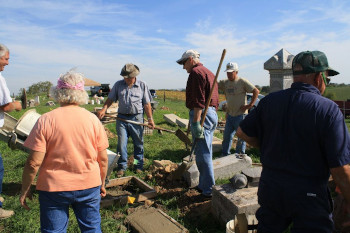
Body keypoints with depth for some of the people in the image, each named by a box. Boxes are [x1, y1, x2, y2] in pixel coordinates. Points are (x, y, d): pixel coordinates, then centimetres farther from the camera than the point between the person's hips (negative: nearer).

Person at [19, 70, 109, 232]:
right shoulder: (93, 119, -6)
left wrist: (25, 190, 3)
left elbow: (33, 163, -12)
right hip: (89, 187, 2)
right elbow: (103, 159, -1)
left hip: (53, 189, -1)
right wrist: (102, 184, 13)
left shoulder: (45, 121, -12)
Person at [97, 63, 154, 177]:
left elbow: (147, 104, 3)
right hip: (122, 118, 1)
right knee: (121, 143, 0)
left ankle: (139, 166, 22)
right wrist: (104, 109, -7)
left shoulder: (142, 85, 2)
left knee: (138, 144, 8)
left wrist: (150, 119, 0)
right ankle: (122, 166, 14)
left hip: (137, 118, -1)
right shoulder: (118, 85, 6)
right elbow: (110, 99, 10)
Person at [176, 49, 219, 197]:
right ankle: (203, 185, 28)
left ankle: (208, 190, 3)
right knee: (206, 153, 16)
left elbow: (199, 100, -20)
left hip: (201, 114, -10)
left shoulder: (196, 72, -9)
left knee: (203, 155, -4)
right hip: (212, 114, 11)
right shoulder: (209, 73, 22)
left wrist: (196, 122, -22)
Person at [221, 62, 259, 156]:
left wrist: (250, 105, -13)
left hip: (240, 115, -6)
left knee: (241, 137, 3)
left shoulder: (242, 82, -10)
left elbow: (256, 91, -10)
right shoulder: (226, 83, 10)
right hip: (230, 115, 7)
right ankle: (225, 155, 26)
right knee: (227, 136, 13)